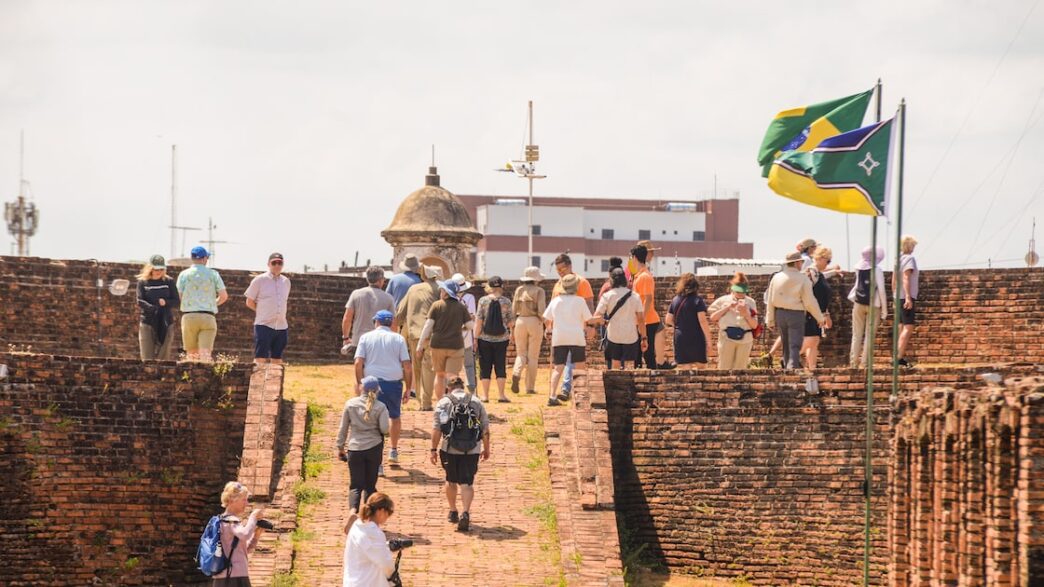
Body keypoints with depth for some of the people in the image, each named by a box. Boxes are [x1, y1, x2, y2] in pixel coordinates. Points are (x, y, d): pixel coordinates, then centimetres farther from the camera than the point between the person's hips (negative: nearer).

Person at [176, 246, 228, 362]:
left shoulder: (184, 274, 4)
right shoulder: (213, 274, 5)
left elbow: (179, 297, -2)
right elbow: (224, 296, 2)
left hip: (189, 316, 0)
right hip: (208, 316, 0)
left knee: (192, 354, 7)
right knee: (205, 353, -5)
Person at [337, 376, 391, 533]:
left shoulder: (350, 404, -2)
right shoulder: (380, 407, -6)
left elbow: (343, 428, 2)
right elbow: (384, 429, -10)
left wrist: (340, 447, 12)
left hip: (355, 449, 0)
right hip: (374, 448, 0)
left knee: (356, 485, 0)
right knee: (370, 484, 13)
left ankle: (353, 511, -27)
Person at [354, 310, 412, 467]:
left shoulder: (366, 338, 4)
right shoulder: (398, 339, 5)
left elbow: (358, 363, -6)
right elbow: (407, 366, 0)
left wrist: (359, 383, 1)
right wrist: (408, 388, 6)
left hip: (373, 383, -1)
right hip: (394, 382, 1)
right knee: (395, 417, 24)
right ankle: (393, 452, 38)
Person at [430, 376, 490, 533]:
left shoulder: (443, 403, 2)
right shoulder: (476, 402, 7)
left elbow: (436, 429, -5)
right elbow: (486, 429, 7)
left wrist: (434, 449, 0)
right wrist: (486, 448, 18)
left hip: (449, 449, 0)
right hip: (471, 450, 0)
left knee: (451, 481, 19)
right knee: (467, 483, 0)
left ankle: (453, 512, 31)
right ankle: (465, 513, -18)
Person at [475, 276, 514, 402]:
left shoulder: (483, 301, -5)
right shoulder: (506, 301, -3)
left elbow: (478, 320, -7)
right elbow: (511, 321, 1)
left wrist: (476, 336, -1)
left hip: (485, 339, -1)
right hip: (501, 338, 1)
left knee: (485, 367, 6)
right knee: (501, 367, 6)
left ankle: (485, 395, 6)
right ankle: (501, 395, 4)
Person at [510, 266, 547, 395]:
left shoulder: (519, 290, 4)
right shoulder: (539, 291, -6)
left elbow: (513, 310, 2)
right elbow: (541, 310, -14)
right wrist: (542, 319, 6)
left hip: (520, 322, 3)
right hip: (535, 323, -3)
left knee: (521, 354, 11)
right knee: (533, 356, 6)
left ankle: (516, 373, -19)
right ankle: (530, 387, 7)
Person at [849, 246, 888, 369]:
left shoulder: (859, 268, 1)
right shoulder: (877, 270, -11)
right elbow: (881, 289, -13)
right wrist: (884, 309, -8)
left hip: (859, 303, 4)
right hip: (873, 304, -4)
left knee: (857, 334, 11)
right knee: (869, 335, 3)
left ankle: (853, 362, 10)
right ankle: (864, 363, -1)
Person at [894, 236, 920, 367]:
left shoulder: (899, 259, 12)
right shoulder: (909, 259, -12)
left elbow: (894, 281, 17)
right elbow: (906, 278, -22)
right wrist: (908, 297, -27)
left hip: (899, 298, 9)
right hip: (907, 298, -9)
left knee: (902, 327, 13)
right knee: (908, 328, -11)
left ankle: (899, 355, 14)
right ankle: (899, 357, -19)